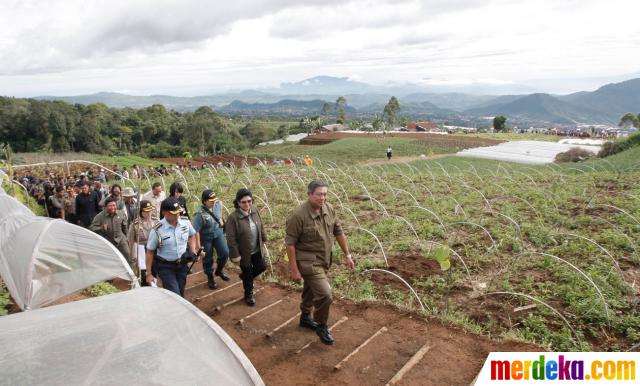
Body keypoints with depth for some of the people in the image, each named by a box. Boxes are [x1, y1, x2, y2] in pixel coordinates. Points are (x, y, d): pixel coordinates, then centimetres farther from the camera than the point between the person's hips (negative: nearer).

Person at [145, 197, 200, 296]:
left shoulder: (186, 222, -9)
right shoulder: (157, 230, -20)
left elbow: (192, 235, 14)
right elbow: (150, 252, -10)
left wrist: (193, 251, 2)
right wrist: (149, 274, -7)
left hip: (182, 265, 4)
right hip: (165, 267, -4)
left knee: (180, 294, 14)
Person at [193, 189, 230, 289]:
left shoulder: (217, 204, -13)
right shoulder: (200, 214, -29)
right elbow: (196, 231, -25)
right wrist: (198, 246, -23)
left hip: (218, 233, 5)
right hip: (206, 237, -4)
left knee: (225, 253, 0)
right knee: (208, 259, 10)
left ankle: (219, 270, 29)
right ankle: (210, 278, 30)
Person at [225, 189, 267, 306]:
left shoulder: (255, 212, -7)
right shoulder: (233, 217, -25)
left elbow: (261, 227, 9)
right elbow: (231, 239, -22)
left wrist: (264, 239, 12)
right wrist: (235, 255, -20)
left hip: (257, 250, 5)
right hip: (244, 252, -5)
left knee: (261, 267, 18)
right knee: (247, 274, 13)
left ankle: (245, 277, 45)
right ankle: (249, 295, 37)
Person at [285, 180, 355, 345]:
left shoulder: (329, 209, -4)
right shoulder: (298, 215, -24)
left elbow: (338, 232, 7)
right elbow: (290, 243, -19)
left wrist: (347, 254, 7)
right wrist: (294, 269, -18)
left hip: (324, 260, 7)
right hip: (308, 262, -7)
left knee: (311, 290, 24)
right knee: (324, 294, -12)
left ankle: (305, 317, 47)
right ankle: (321, 327, 12)